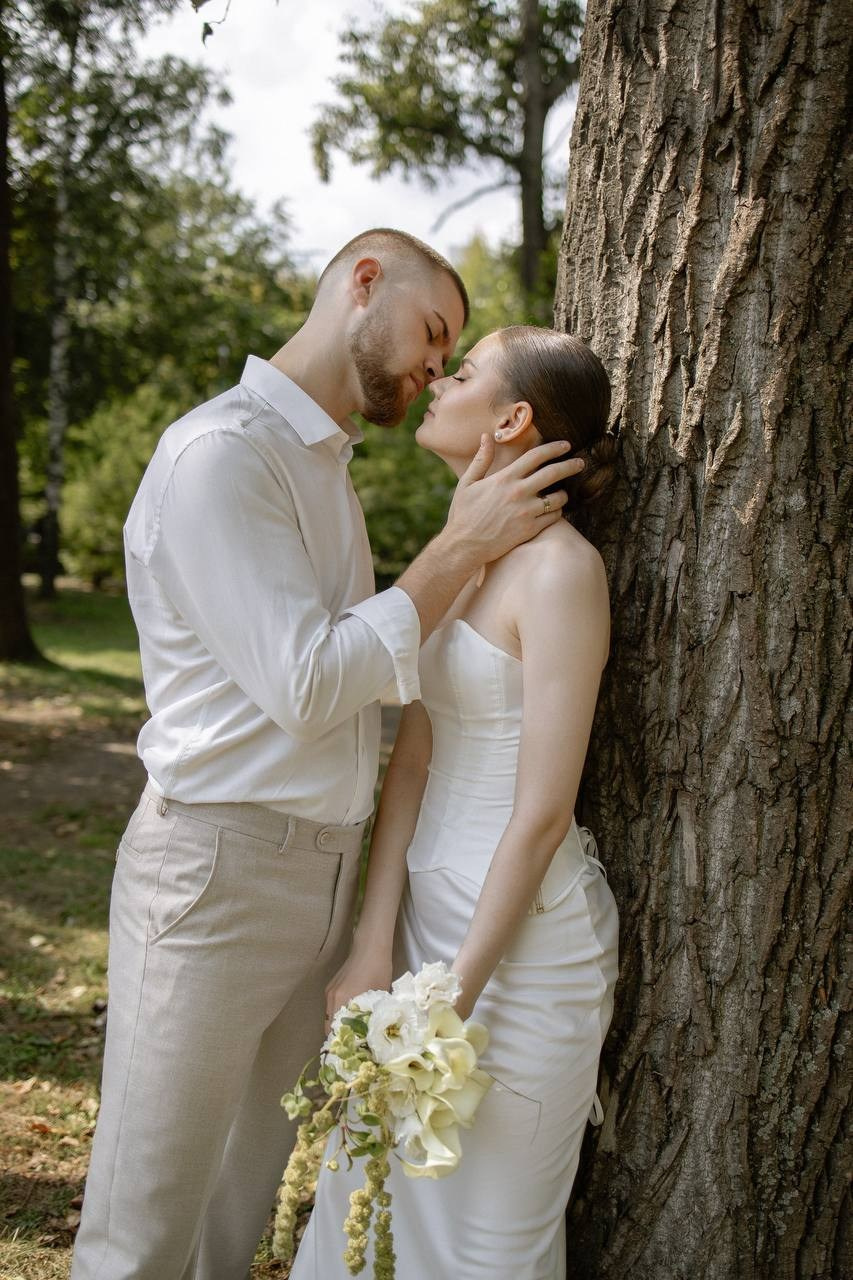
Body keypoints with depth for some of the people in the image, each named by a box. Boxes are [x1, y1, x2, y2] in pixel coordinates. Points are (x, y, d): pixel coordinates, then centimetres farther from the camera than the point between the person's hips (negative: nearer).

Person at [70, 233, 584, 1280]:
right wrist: (464, 547, -15)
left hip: (328, 868, 9)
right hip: (216, 867, -9)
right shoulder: (221, 450, -15)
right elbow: (306, 685, -20)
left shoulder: (325, 464, 16)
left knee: (243, 1188, 19)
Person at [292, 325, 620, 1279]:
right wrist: (373, 949, -5)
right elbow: (412, 760, 2)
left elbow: (542, 814, -19)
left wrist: (457, 996, -16)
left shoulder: (560, 569, -17)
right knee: (378, 1193, 20)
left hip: (522, 932, -8)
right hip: (429, 909, 8)